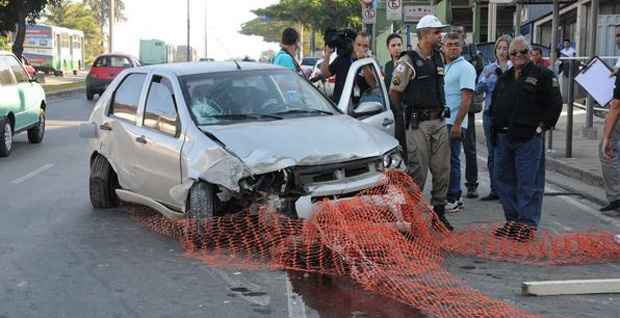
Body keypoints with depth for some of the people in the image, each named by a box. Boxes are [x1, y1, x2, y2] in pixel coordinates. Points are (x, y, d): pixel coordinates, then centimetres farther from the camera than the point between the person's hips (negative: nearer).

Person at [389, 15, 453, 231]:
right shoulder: (408, 61, -10)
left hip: (439, 121, 7)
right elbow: (394, 92, -4)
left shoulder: (439, 59, 11)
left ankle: (438, 213, 18)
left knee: (442, 169, 7)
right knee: (417, 171, -3)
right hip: (418, 123, -6)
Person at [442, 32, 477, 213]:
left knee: (451, 161, -5)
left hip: (453, 123, -8)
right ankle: (455, 197, 20)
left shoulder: (465, 68, -8)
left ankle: (453, 200, 1)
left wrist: (457, 124, -22)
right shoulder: (444, 67, 17)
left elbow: (466, 98, -16)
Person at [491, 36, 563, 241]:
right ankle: (512, 220, 21)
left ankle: (528, 224, 2)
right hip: (504, 138, 7)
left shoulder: (543, 76, -2)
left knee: (528, 183, -4)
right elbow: (495, 105, 26)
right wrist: (496, 128, 14)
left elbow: (555, 104, -6)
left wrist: (542, 126, -9)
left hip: (528, 138, -7)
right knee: (503, 180, 10)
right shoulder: (504, 78, 18)